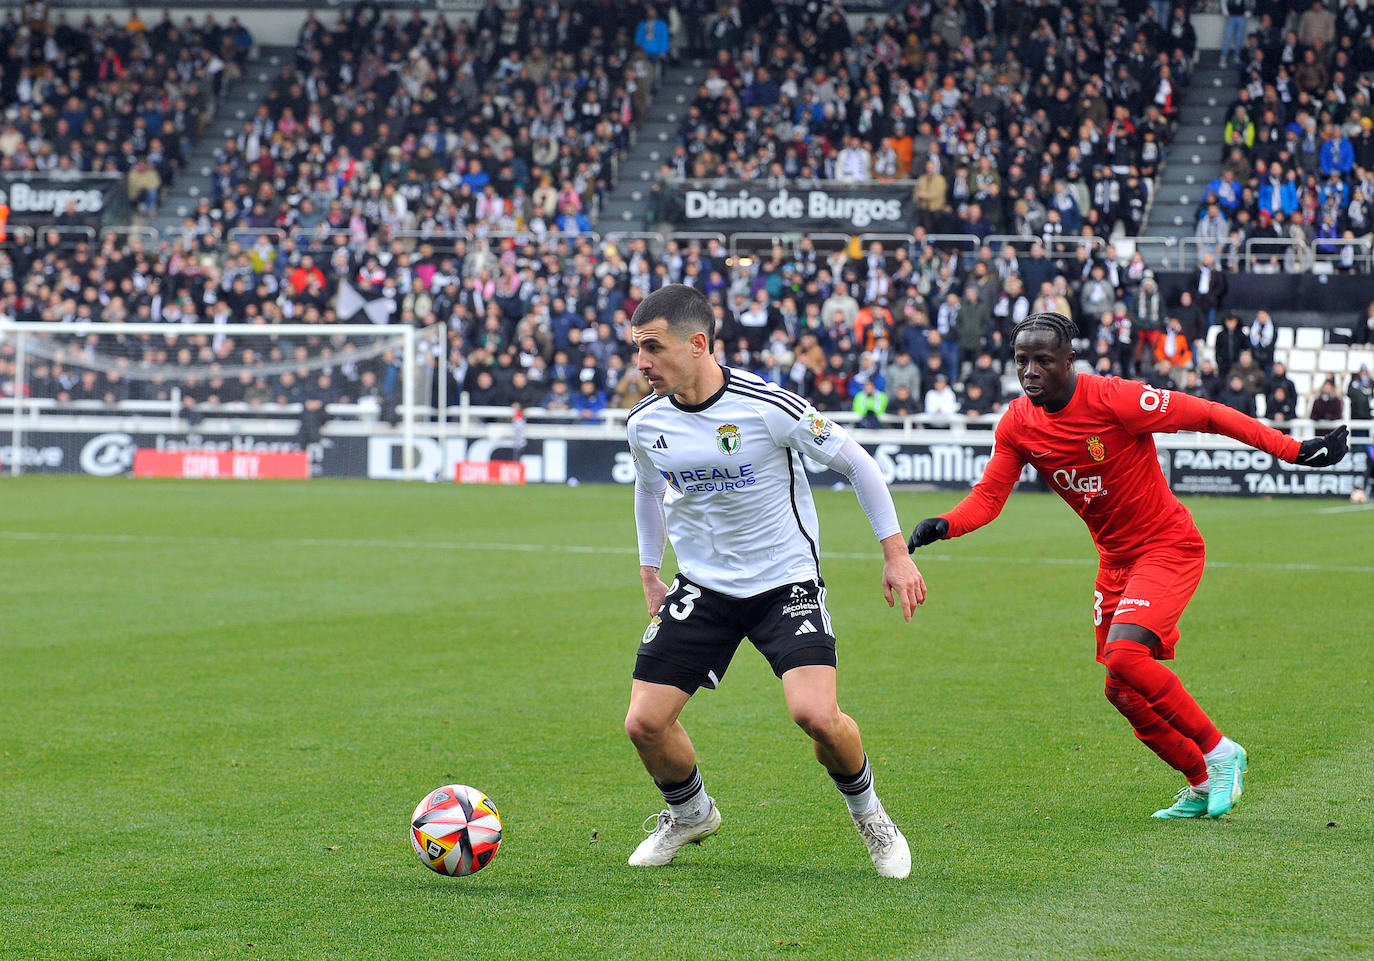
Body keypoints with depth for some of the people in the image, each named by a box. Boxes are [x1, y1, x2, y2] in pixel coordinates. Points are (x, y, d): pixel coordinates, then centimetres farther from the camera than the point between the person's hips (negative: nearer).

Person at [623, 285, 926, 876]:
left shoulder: (768, 407, -21)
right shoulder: (644, 425, -5)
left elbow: (854, 461, -7)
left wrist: (895, 553, -5)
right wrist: (649, 574, 21)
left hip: (787, 579, -4)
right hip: (701, 585, 4)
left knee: (815, 714, -24)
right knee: (644, 722, -7)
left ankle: (867, 813, 8)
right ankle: (690, 814, 26)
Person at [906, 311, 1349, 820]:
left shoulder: (1114, 399, -22)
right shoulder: (1017, 424, -5)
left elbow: (1209, 415, -18)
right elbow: (988, 496, -2)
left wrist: (1294, 451, -20)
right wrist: (942, 525, -23)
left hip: (1168, 545, -7)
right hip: (1115, 561, 7)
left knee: (1124, 656, -26)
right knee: (1122, 691, 7)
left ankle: (1218, 751, -7)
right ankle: (1202, 784, 27)